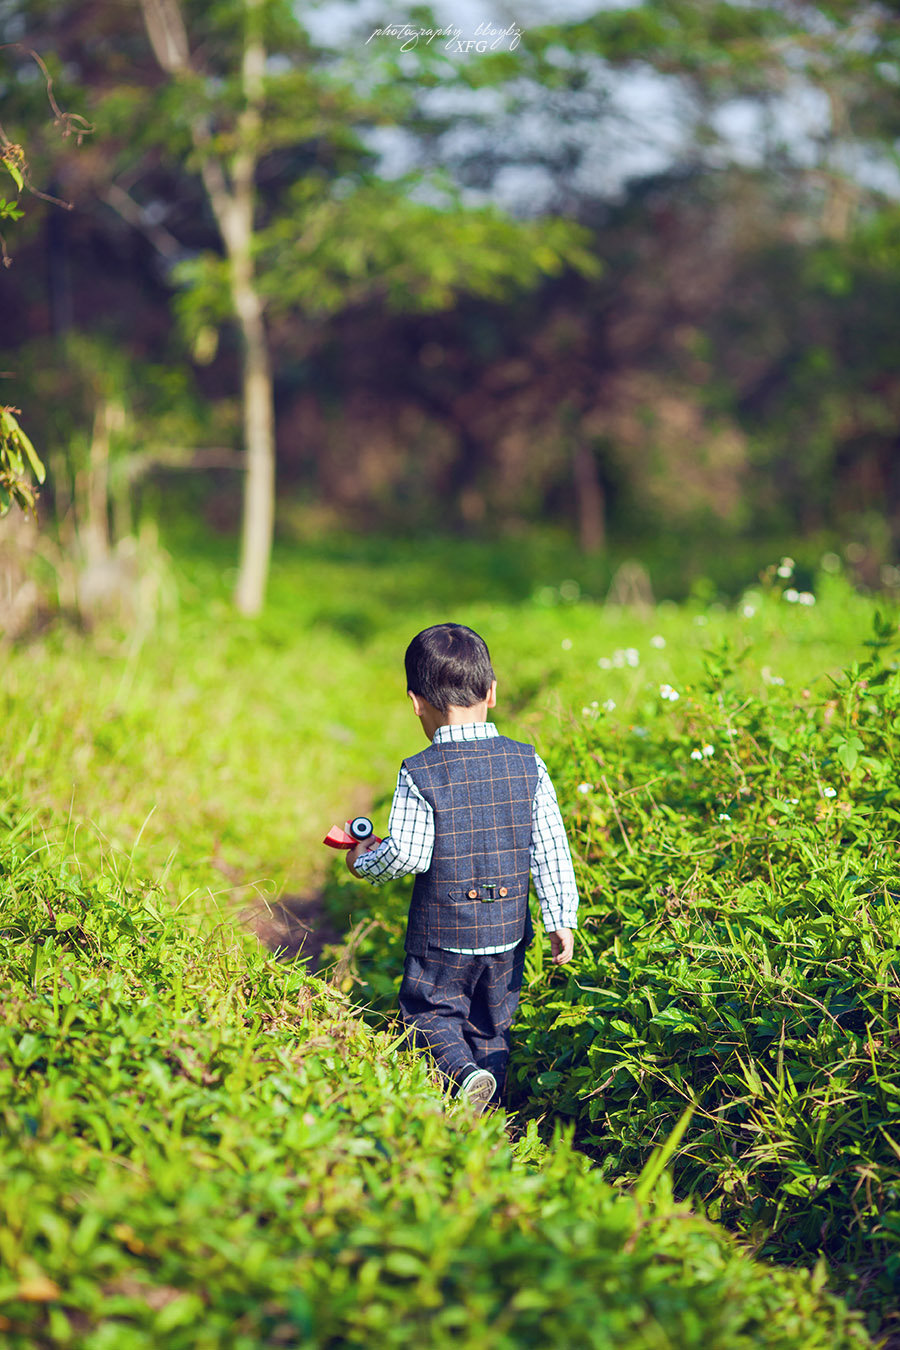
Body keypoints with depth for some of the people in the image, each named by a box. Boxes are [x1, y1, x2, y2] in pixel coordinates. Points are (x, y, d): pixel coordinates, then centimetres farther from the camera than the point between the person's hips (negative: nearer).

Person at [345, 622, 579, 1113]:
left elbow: (406, 855, -16)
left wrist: (364, 862, 5)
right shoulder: (528, 763, -4)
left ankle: (464, 1072, -13)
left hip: (441, 932, -4)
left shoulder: (419, 775, -15)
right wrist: (560, 920, 5)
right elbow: (550, 850, -2)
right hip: (508, 928, 4)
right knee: (492, 1027, 18)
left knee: (430, 1012, 13)